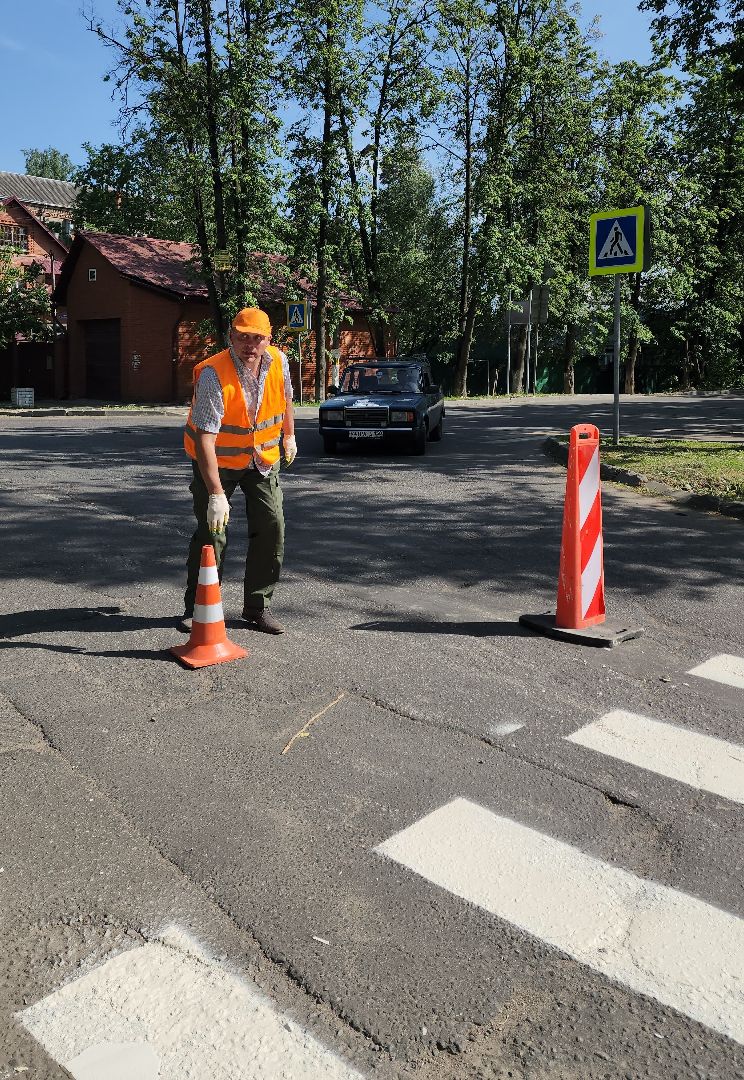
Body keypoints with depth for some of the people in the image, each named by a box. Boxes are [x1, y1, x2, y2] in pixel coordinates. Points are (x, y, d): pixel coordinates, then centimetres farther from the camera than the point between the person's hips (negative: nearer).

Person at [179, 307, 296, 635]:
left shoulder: (278, 361, -10)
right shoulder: (213, 374, -28)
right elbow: (204, 437, -34)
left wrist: (289, 436, 22)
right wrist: (216, 493, -40)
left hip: (262, 458, 5)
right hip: (217, 460, -5)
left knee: (272, 528, -1)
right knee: (212, 532, -7)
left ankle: (257, 606, 12)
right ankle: (196, 607, 10)